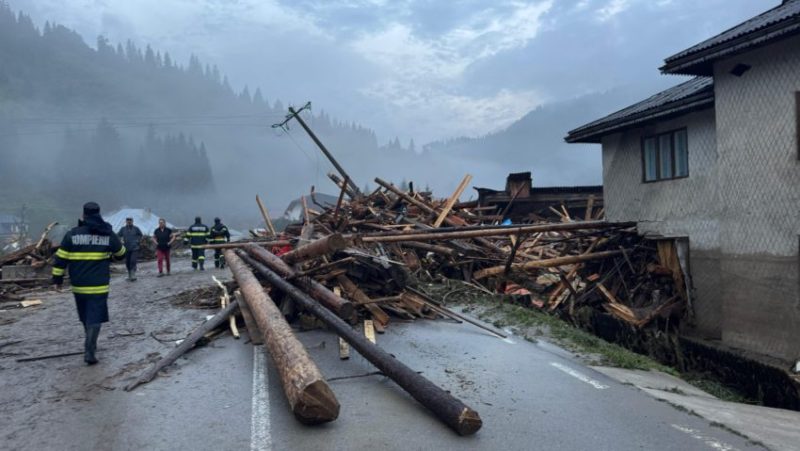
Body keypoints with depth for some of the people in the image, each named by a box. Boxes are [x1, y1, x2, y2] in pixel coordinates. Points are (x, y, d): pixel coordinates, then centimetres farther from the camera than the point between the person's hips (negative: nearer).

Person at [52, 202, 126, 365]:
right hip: (99, 286, -2)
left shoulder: (72, 234, -3)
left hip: (78, 286, 2)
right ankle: (89, 351, -9)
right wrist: (117, 243, 37)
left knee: (85, 317, 19)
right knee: (95, 318, 1)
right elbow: (121, 252, 14)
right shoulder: (108, 234, -2)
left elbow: (61, 259, -2)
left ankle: (90, 344, 36)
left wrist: (57, 279, 9)